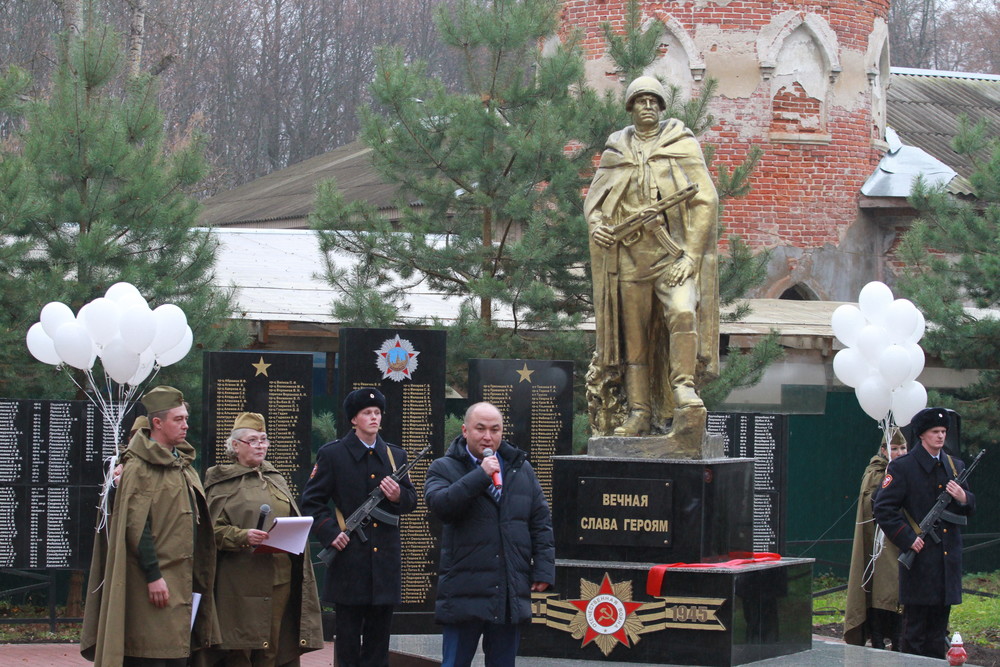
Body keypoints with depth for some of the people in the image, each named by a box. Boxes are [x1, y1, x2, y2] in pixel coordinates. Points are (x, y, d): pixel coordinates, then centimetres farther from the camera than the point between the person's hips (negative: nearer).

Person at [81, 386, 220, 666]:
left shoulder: (183, 466, 17)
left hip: (183, 579, 9)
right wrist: (153, 576, -20)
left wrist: (199, 579, 16)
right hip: (154, 582, -9)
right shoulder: (139, 469, -9)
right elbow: (136, 526, -16)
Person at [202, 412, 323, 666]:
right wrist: (243, 536, -21)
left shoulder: (276, 478, 20)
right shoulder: (223, 483, 1)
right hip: (243, 584, -6)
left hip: (282, 577, 6)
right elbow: (213, 530, -6)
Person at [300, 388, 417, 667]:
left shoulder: (396, 455, 12)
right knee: (348, 637, 1)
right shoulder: (332, 455, 0)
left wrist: (399, 496, -7)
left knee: (378, 637, 7)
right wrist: (330, 532, -13)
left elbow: (412, 500, 16)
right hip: (349, 559, -4)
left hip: (385, 560, 4)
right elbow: (311, 501, 0)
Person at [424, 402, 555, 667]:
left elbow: (541, 522, 13)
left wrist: (544, 569, 4)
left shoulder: (521, 469, 14)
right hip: (465, 592, -4)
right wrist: (481, 475, -20)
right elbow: (439, 505, -19)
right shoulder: (444, 468, 2)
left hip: (511, 594, 4)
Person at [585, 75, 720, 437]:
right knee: (633, 333, 3)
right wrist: (596, 225, -5)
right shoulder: (615, 152, 13)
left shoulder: (683, 146, 5)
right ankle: (638, 411, 6)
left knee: (683, 313, -27)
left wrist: (690, 255, -10)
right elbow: (594, 198, 20)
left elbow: (705, 201, 0)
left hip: (672, 252, -3)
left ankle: (683, 387, -20)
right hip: (629, 254, 3)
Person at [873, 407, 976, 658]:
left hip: (948, 558, 6)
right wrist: (907, 539, -14)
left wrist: (964, 498, -4)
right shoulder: (902, 468, -5)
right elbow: (883, 508, -8)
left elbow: (969, 509, 20)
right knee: (915, 625, -2)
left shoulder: (955, 466, 14)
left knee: (939, 623, 11)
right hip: (920, 557, -6)